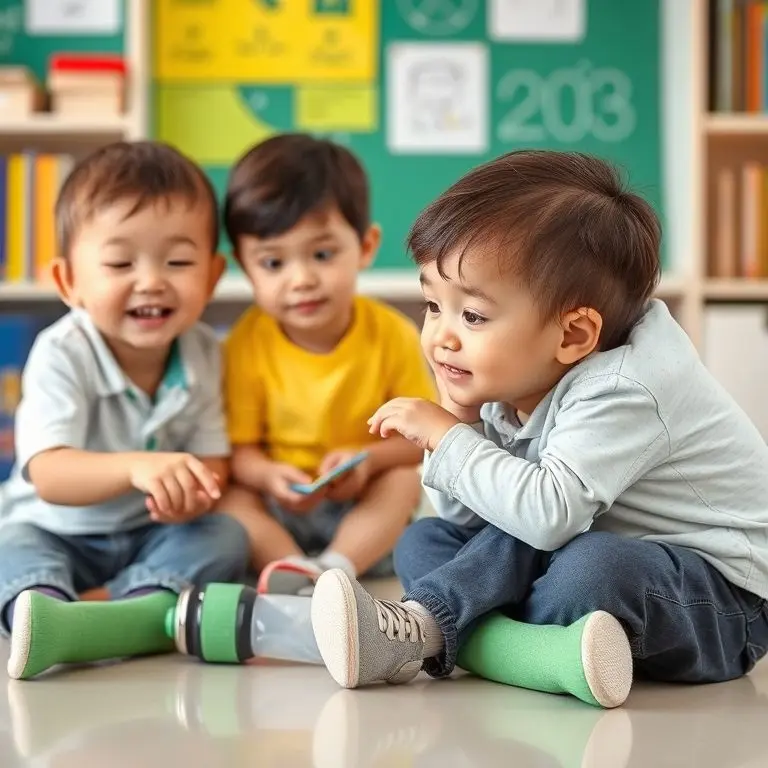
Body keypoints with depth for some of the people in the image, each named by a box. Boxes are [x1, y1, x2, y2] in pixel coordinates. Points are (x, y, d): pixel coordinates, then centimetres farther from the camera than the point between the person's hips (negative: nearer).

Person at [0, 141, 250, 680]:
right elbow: (48, 475, -31)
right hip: (55, 530, -3)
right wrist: (137, 467, -51)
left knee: (225, 535, -22)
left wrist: (192, 491, -30)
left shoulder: (204, 353, -6)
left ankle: (140, 610, -44)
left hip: (154, 533, 4)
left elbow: (211, 461, -3)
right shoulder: (62, 355, -20)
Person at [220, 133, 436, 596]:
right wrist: (269, 475, -33)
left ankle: (336, 566, -40)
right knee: (224, 497, -25)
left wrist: (367, 458, -28)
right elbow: (241, 448, -10)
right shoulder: (247, 345, -13)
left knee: (407, 478, -26)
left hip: (366, 509, 0)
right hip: (279, 509, 0)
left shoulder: (392, 335, -12)